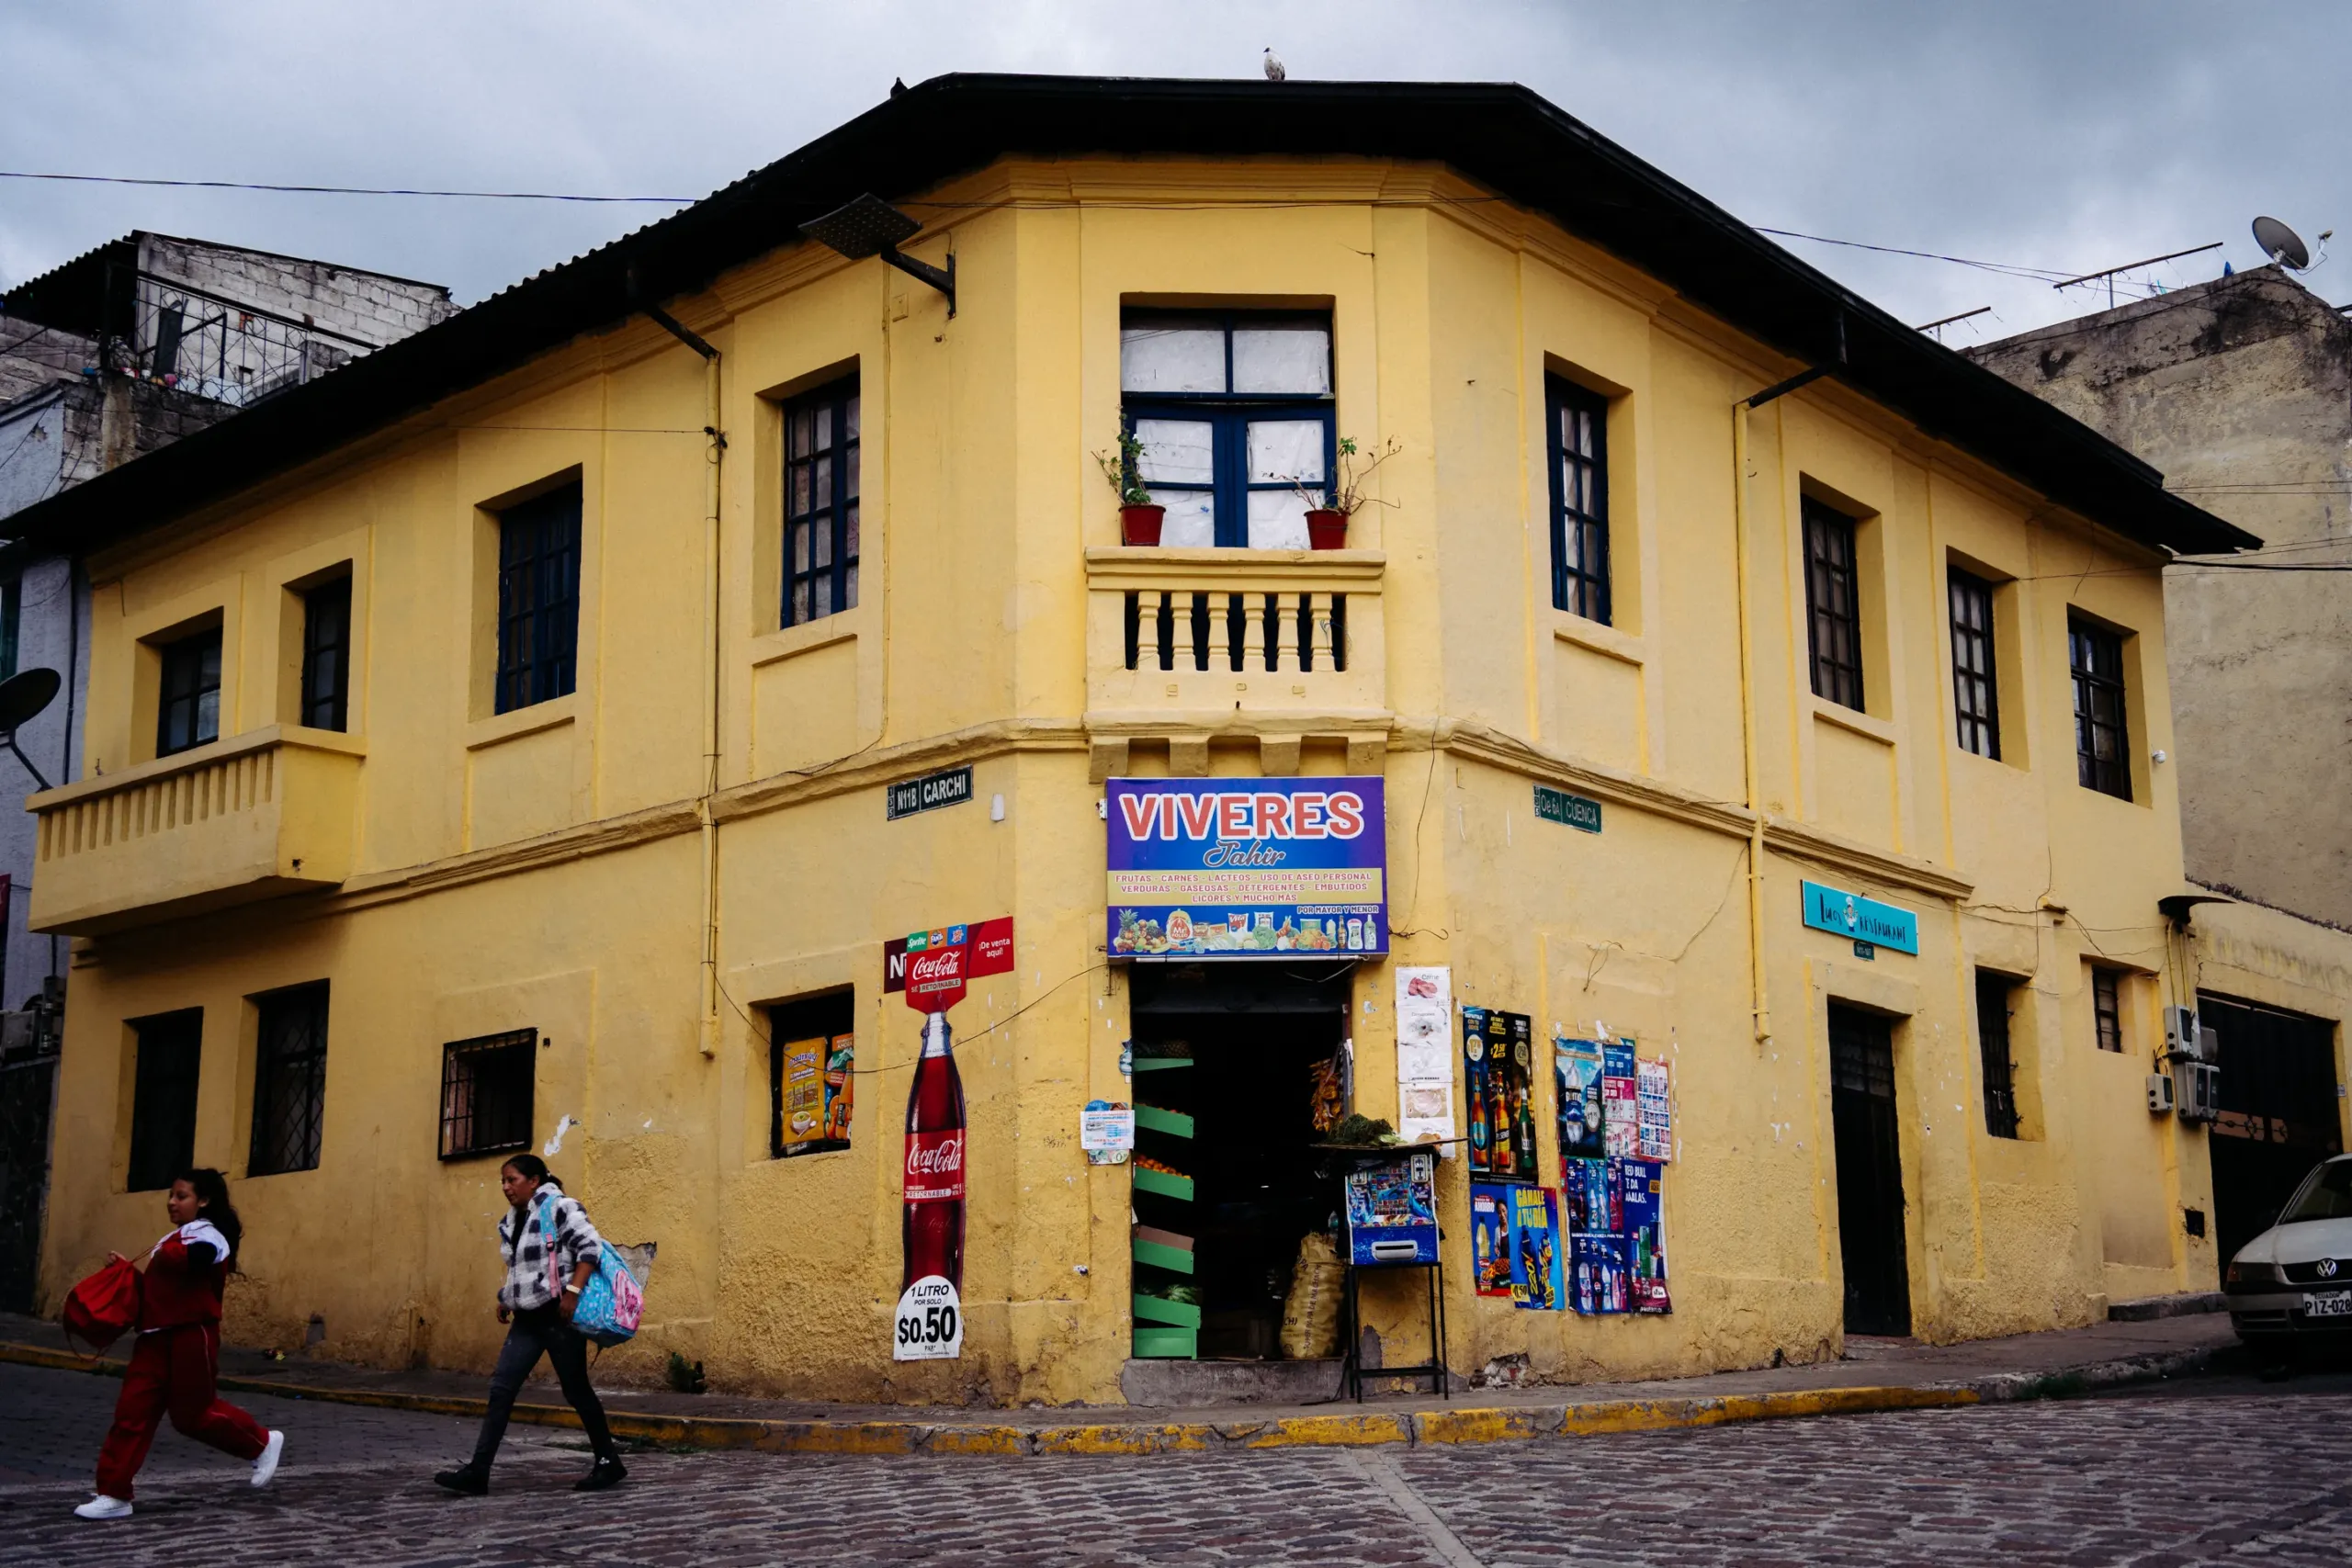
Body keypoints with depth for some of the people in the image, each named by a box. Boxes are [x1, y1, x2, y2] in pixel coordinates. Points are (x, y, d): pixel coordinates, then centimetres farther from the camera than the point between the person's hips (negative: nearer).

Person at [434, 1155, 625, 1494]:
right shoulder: (512, 1221, 13)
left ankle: (609, 1463, 15)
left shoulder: (559, 1208, -11)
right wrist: (507, 1298, 16)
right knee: (501, 1389, -2)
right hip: (527, 1318, 8)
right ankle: (477, 1471, -4)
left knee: (576, 1390, 1)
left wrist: (572, 1291, -26)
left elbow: (590, 1247, -19)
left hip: (558, 1315, -8)